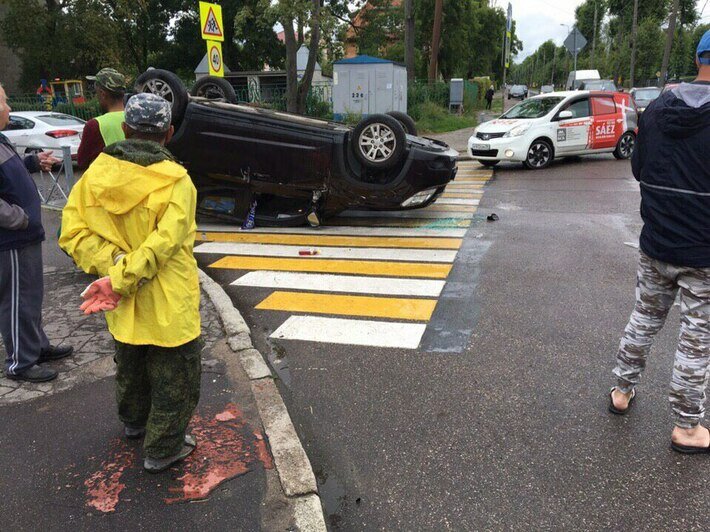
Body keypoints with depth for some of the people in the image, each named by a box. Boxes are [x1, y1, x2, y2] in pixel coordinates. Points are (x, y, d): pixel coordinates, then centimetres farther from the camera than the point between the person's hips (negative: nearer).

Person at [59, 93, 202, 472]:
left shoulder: (96, 173, -5)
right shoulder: (176, 182, -19)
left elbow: (73, 231, -11)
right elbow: (161, 245, -27)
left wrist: (112, 264, -18)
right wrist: (119, 281, -22)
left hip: (124, 307, 6)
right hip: (169, 306, -6)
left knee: (130, 367, 29)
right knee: (173, 379, 15)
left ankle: (133, 422, 52)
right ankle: (162, 449, 28)